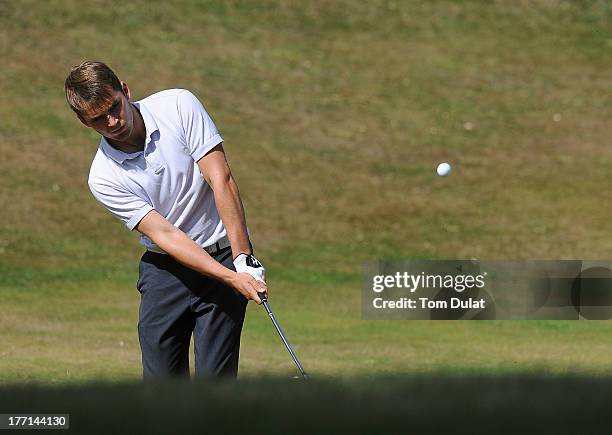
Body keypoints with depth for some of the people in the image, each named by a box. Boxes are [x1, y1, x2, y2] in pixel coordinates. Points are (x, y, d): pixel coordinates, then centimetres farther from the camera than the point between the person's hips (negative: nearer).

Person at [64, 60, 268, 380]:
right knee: (161, 380, -3)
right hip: (165, 267, 1)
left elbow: (221, 180, -14)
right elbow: (164, 234, -17)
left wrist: (243, 259, -22)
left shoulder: (178, 106, -12)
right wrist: (231, 278, -27)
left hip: (224, 254, -1)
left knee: (214, 378, -9)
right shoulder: (104, 178, -11)